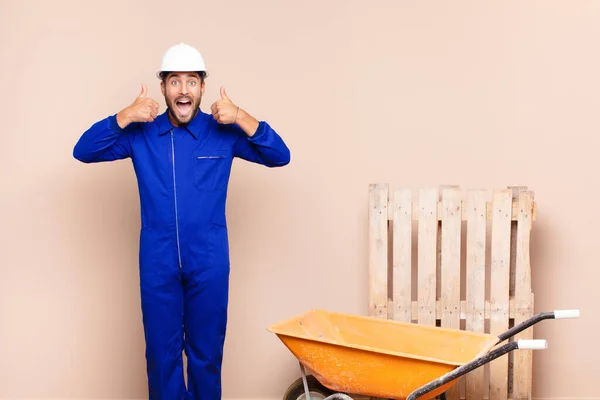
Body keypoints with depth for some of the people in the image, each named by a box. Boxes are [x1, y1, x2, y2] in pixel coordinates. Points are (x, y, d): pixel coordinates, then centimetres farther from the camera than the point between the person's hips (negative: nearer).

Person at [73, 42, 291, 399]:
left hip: (209, 263, 0)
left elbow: (280, 156, -9)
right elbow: (83, 152, -7)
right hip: (158, 263, 1)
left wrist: (242, 119, -23)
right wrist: (125, 117, -20)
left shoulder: (224, 132, -2)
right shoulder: (140, 134, 0)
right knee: (162, 353, 9)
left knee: (207, 352, 11)